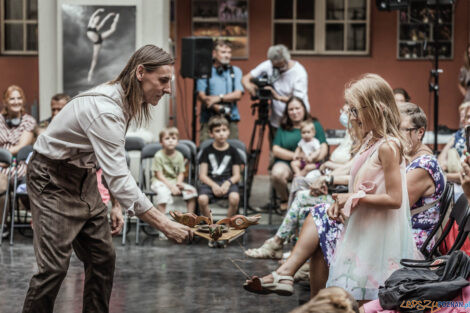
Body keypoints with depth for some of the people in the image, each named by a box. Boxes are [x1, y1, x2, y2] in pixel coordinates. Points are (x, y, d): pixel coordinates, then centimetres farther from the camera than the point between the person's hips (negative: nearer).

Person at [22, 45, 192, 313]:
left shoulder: (126, 104, -1)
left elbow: (113, 166, 10)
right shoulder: (105, 110, -31)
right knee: (54, 266, -13)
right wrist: (164, 224, -36)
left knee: (103, 258, 7)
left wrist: (115, 206, 5)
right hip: (53, 178, -9)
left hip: (83, 176, 9)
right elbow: (119, 178, -35)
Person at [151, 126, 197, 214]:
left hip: (175, 181, 5)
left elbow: (181, 173, 7)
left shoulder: (179, 156, 5)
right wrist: (171, 186, -20)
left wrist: (179, 183, -15)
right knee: (163, 192, -37)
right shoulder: (159, 156, -10)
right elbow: (159, 175, -12)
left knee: (191, 190, -12)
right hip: (160, 182, -5)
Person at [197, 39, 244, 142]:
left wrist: (219, 98, -11)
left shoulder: (235, 71, 14)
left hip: (231, 119, 2)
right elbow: (201, 95, -3)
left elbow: (238, 95, 4)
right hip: (209, 119, -2)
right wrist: (218, 108, -15)